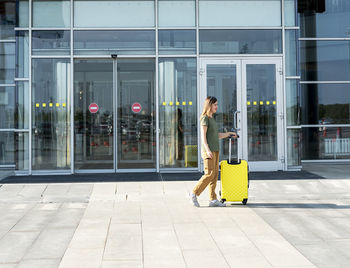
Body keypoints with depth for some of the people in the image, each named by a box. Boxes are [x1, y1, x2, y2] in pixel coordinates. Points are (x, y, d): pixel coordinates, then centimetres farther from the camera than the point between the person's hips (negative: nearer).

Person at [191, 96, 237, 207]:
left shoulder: (212, 119, 19)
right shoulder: (205, 118, -7)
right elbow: (203, 135, -14)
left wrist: (229, 134, 19)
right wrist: (207, 150, -22)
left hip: (215, 150, 9)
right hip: (208, 150, -9)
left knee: (215, 174, 4)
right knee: (209, 174, -11)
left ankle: (213, 199, 6)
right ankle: (194, 193, 1)